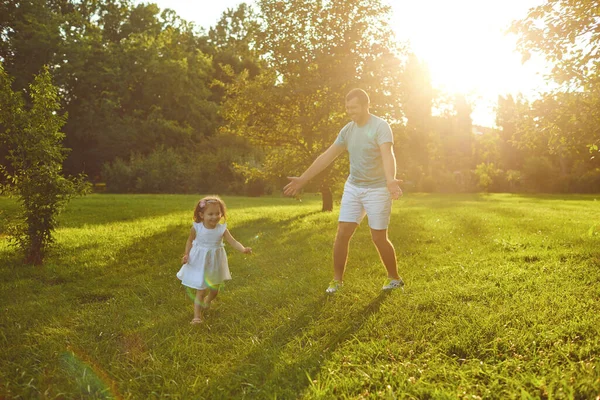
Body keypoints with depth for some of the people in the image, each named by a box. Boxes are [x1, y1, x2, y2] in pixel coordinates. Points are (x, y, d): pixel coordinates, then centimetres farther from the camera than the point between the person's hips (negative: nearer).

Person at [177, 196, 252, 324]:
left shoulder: (222, 229, -16)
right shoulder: (196, 228, -16)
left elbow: (233, 242, -21)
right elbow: (190, 241, 1)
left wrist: (243, 249, -38)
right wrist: (186, 254, -9)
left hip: (215, 263, 3)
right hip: (199, 263, -3)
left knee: (215, 289, 21)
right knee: (200, 291, -3)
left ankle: (207, 302, 54)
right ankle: (197, 315, 10)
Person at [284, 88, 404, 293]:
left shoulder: (380, 127, -16)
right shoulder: (347, 130, 3)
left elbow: (388, 155, -33)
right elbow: (327, 156, 7)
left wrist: (391, 181, -53)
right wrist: (302, 179, 7)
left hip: (377, 189, -5)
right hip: (353, 187, 5)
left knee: (379, 238, 1)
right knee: (342, 234, -1)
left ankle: (394, 278, 23)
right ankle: (337, 280, 13)